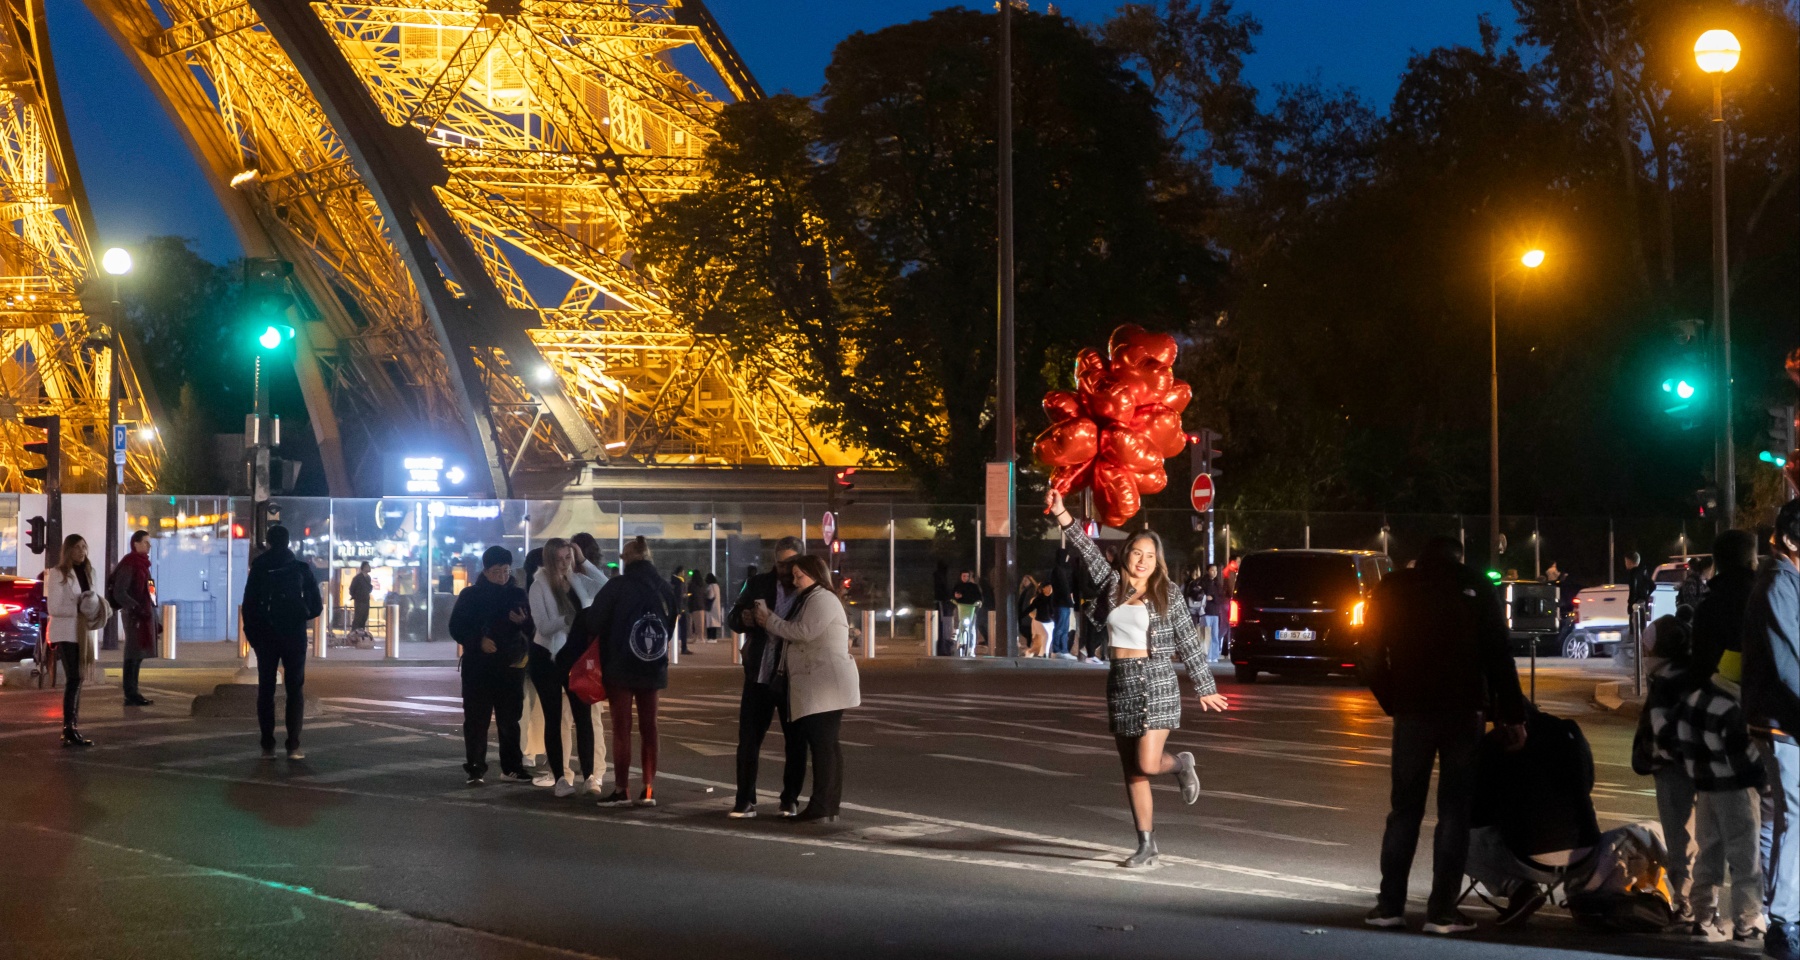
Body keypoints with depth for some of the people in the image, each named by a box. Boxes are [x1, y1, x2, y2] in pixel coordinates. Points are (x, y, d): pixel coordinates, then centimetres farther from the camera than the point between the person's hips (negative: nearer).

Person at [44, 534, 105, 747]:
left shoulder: (89, 572, 12)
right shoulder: (58, 574, -9)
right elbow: (53, 608, -13)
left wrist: (95, 611, 0)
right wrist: (79, 609, -18)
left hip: (83, 632, 7)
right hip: (65, 632, -7)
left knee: (76, 679, 10)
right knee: (73, 679, -16)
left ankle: (73, 728, 15)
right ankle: (69, 728, -19)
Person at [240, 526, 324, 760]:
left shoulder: (258, 569, 0)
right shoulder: (301, 568, 0)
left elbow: (249, 606, -2)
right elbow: (316, 605, 0)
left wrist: (251, 634, 8)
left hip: (265, 635, 0)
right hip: (294, 635, 0)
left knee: (266, 690, 6)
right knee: (295, 689, 3)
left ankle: (268, 746, 1)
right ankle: (293, 746, -6)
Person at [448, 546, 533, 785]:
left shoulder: (518, 595, 8)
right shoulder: (470, 595, 2)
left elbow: (531, 631, 12)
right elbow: (456, 628, 0)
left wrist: (523, 622, -11)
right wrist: (478, 641, -16)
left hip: (511, 667, 2)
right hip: (478, 667, -2)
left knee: (510, 720, 7)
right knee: (476, 720, -4)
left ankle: (512, 766, 17)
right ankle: (476, 769, -2)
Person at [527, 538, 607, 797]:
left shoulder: (577, 581, 2)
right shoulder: (539, 587, -11)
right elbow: (544, 627, -16)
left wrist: (584, 562, -5)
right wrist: (569, 618, -32)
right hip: (547, 658, -4)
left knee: (584, 716, -2)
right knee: (554, 719, 2)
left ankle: (589, 776, -1)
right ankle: (559, 778, 5)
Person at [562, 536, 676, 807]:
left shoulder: (618, 586, -12)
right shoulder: (665, 589, 3)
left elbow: (593, 622, -9)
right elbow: (671, 625, 12)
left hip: (620, 667, -4)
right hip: (653, 668, 4)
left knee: (621, 728, 1)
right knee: (648, 727, 10)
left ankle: (621, 789, 0)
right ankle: (649, 790, 10)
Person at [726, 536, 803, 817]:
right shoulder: (758, 584, 4)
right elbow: (732, 619, 7)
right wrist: (744, 619, -15)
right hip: (758, 675, 2)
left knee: (795, 740, 6)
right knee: (748, 739, 0)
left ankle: (790, 800, 16)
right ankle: (745, 801, 4)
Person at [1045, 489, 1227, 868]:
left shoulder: (1167, 595, 0)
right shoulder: (1111, 585, 6)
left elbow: (1189, 643, 3)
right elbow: (1086, 550, -2)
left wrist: (1204, 688, 6)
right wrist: (1060, 514, -13)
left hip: (1156, 683, -4)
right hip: (1120, 683, 4)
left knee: (1147, 764, -14)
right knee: (1131, 771, 6)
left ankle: (1181, 764, 21)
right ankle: (1146, 845, 13)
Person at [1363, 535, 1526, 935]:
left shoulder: (1392, 589, 6)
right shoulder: (1474, 587, 2)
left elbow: (1372, 654, 6)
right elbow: (1498, 655, -2)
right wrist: (1511, 715, 1)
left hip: (1412, 710, 1)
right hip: (1465, 710, -1)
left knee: (1405, 808, 10)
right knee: (1454, 810, 2)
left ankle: (1390, 904, 6)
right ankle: (1442, 909, -3)